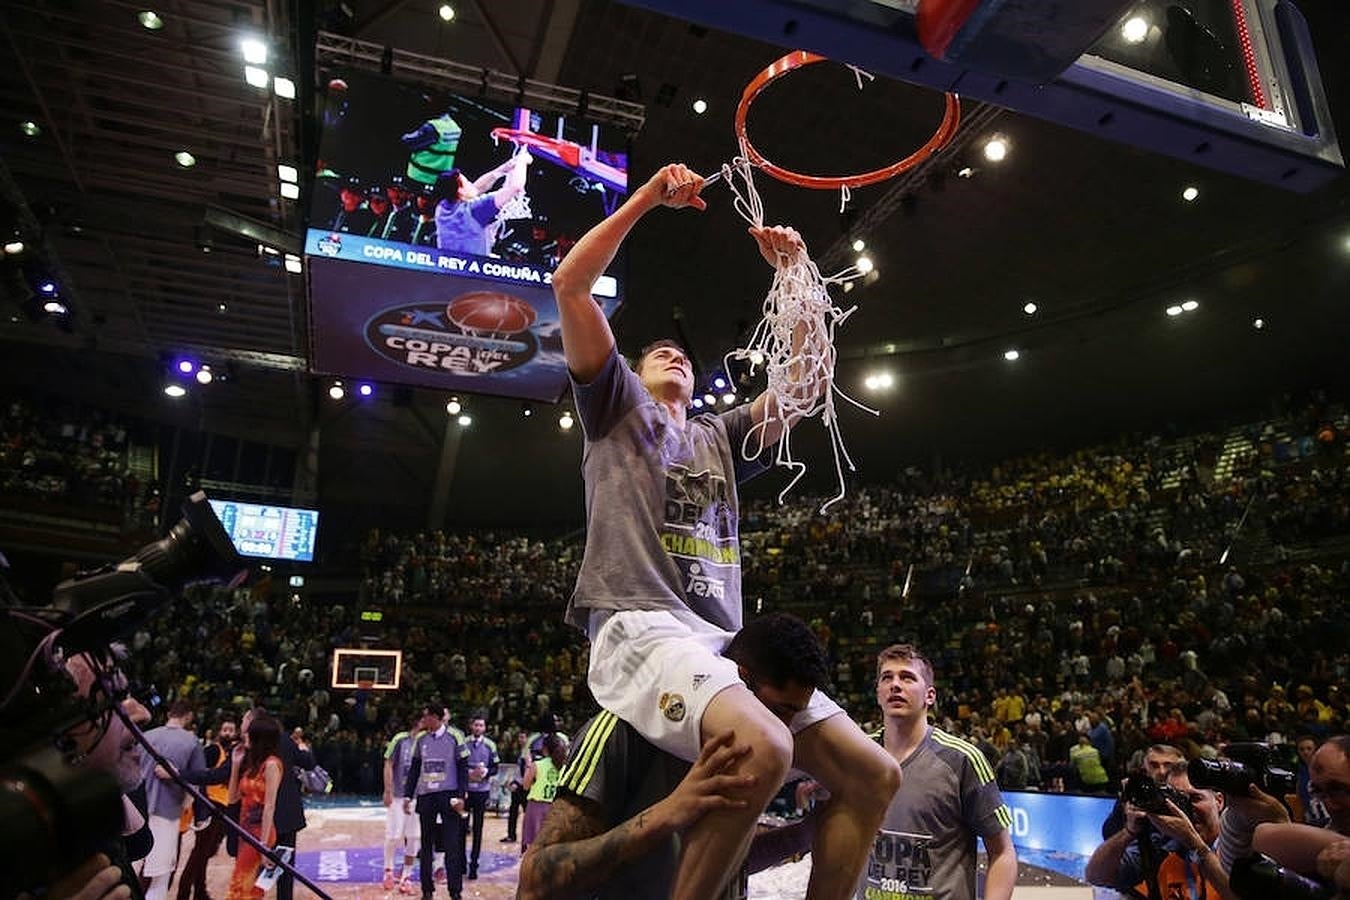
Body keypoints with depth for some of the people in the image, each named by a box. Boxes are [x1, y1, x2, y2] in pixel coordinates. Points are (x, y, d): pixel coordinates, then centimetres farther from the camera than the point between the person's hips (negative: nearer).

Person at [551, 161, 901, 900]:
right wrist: (647, 197, 7)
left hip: (725, 641, 6)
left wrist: (793, 274, 14)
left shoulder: (721, 436, 29)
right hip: (640, 626, -6)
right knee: (762, 747, -34)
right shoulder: (617, 406, 17)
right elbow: (569, 284, 6)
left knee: (873, 775, -6)